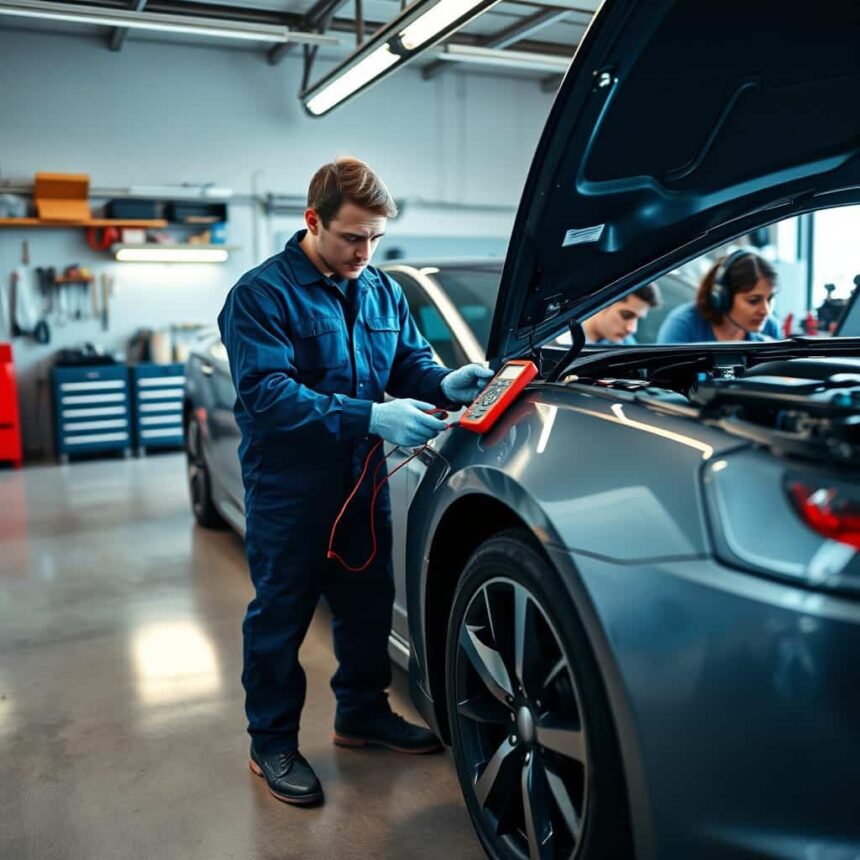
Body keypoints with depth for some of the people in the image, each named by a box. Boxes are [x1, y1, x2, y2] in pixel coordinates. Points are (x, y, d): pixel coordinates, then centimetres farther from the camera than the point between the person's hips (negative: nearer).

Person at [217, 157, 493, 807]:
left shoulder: (384, 291, 8)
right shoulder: (262, 293, -13)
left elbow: (411, 363, 11)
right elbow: (268, 392, -24)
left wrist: (445, 384, -14)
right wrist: (370, 418, -33)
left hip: (363, 479, 6)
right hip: (288, 487, -6)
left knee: (368, 603, 17)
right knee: (281, 615, 7)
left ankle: (363, 714, 38)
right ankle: (272, 742, 25)